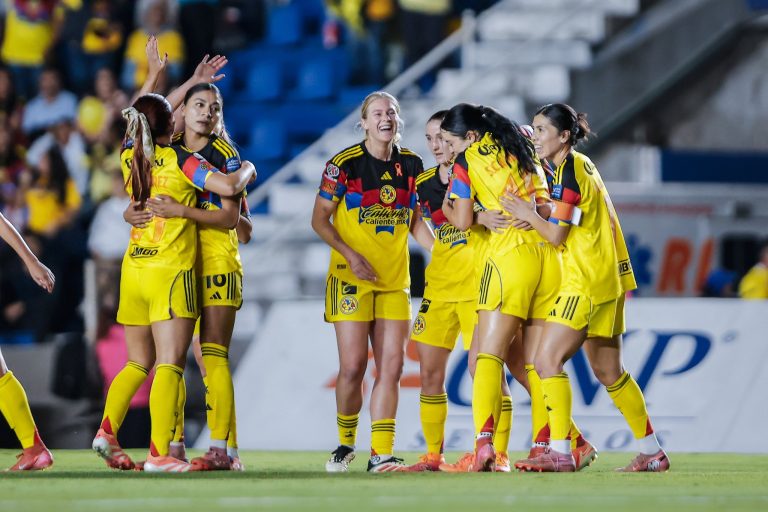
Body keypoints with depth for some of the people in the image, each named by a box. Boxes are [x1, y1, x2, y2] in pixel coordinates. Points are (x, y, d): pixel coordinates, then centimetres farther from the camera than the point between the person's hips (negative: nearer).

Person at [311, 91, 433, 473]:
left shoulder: (410, 165, 6)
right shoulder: (344, 164, -7)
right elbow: (319, 219, -4)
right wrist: (350, 254, -17)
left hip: (395, 281, 4)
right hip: (352, 279, -4)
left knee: (391, 366, -3)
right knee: (353, 366, -7)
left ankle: (381, 454, 0)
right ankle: (345, 444, 15)